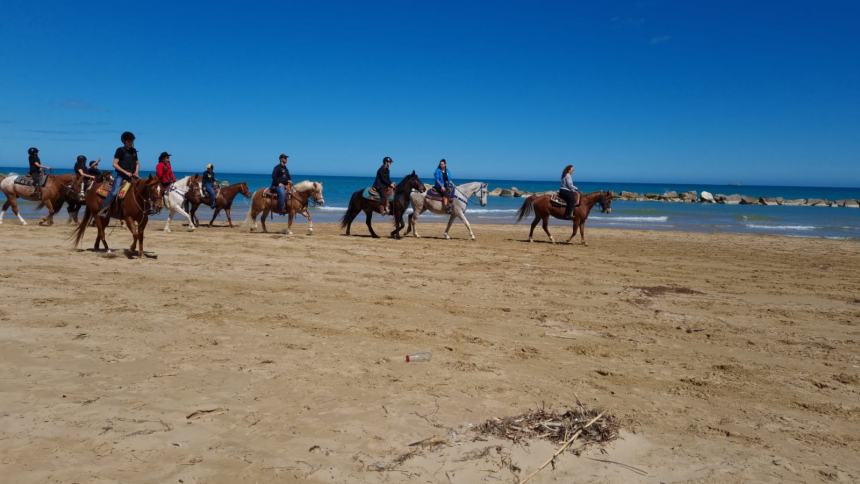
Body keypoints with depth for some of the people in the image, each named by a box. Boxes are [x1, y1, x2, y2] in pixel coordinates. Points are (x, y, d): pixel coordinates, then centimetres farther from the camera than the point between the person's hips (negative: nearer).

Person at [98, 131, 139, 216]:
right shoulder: (120, 150, -3)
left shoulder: (134, 151, 12)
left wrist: (136, 172, 1)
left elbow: (137, 163, 21)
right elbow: (115, 164, -7)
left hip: (132, 176, 6)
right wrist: (126, 172, -15)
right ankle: (103, 210, -13)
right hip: (121, 176, -6)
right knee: (114, 192, -21)